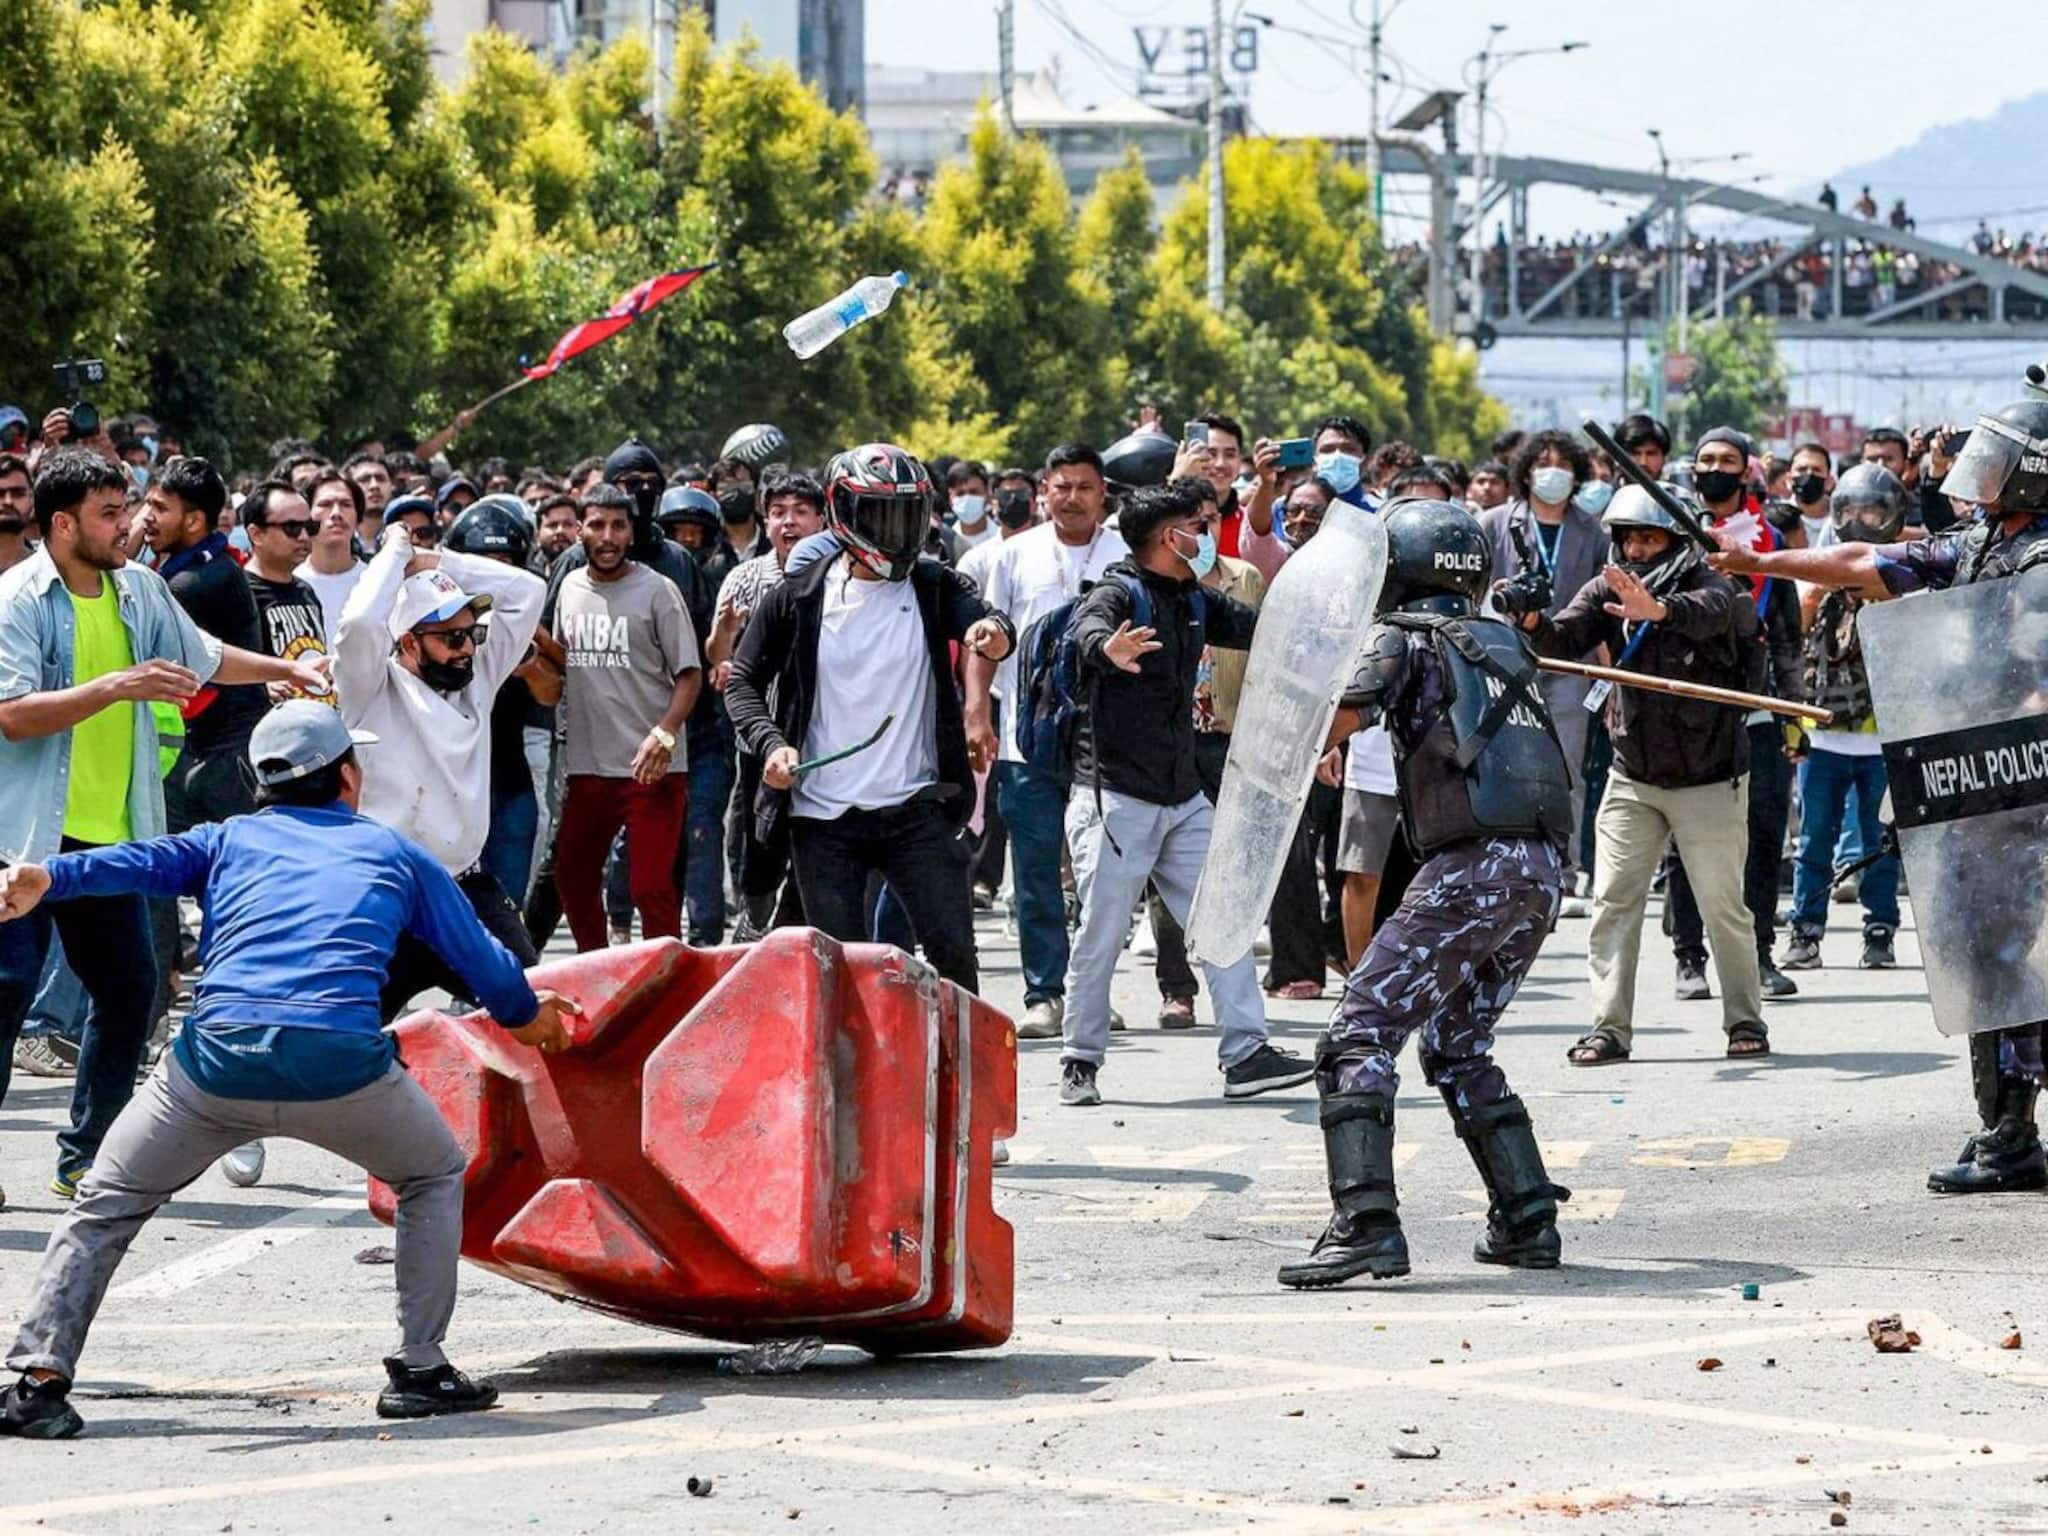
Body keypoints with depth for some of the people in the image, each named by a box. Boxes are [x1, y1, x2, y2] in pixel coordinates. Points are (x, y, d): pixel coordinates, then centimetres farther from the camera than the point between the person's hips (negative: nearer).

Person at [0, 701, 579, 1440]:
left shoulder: (231, 839, 24)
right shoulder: (395, 853, 25)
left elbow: (145, 861, 5)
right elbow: (481, 958, 31)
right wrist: (526, 1016, 51)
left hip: (217, 1059, 1)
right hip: (341, 1064, -1)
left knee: (106, 1204, 17)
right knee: (434, 1177, 27)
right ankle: (420, 1369, 19)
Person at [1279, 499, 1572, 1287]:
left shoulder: (1401, 638, 3)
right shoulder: (1503, 642, 22)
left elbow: (1330, 725, -10)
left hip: (1475, 863, -7)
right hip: (1544, 868, 8)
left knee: (1360, 1037, -9)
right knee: (1459, 1051, 23)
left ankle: (1365, 1224, -23)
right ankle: (1527, 1222, 18)